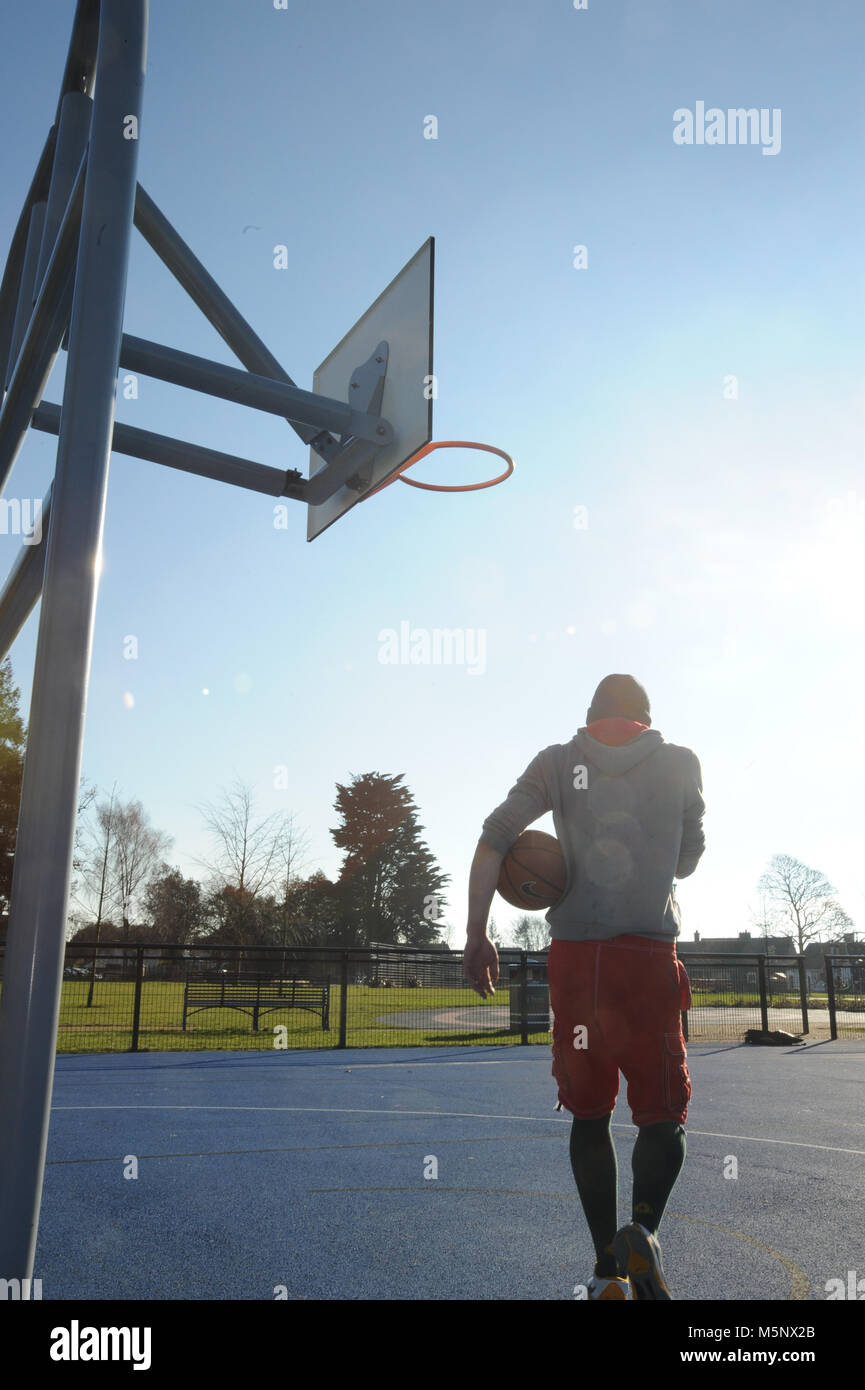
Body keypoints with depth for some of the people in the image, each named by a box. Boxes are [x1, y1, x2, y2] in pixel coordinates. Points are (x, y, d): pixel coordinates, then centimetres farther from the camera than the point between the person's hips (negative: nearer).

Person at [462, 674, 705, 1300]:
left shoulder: (558, 761, 8)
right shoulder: (681, 763, 8)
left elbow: (495, 837, -3)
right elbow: (688, 860, 17)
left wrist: (477, 935, -2)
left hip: (575, 956, 1)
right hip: (651, 956, -1)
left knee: (590, 1114, 13)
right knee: (664, 1116, 10)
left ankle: (608, 1270, 13)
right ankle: (642, 1227, -14)